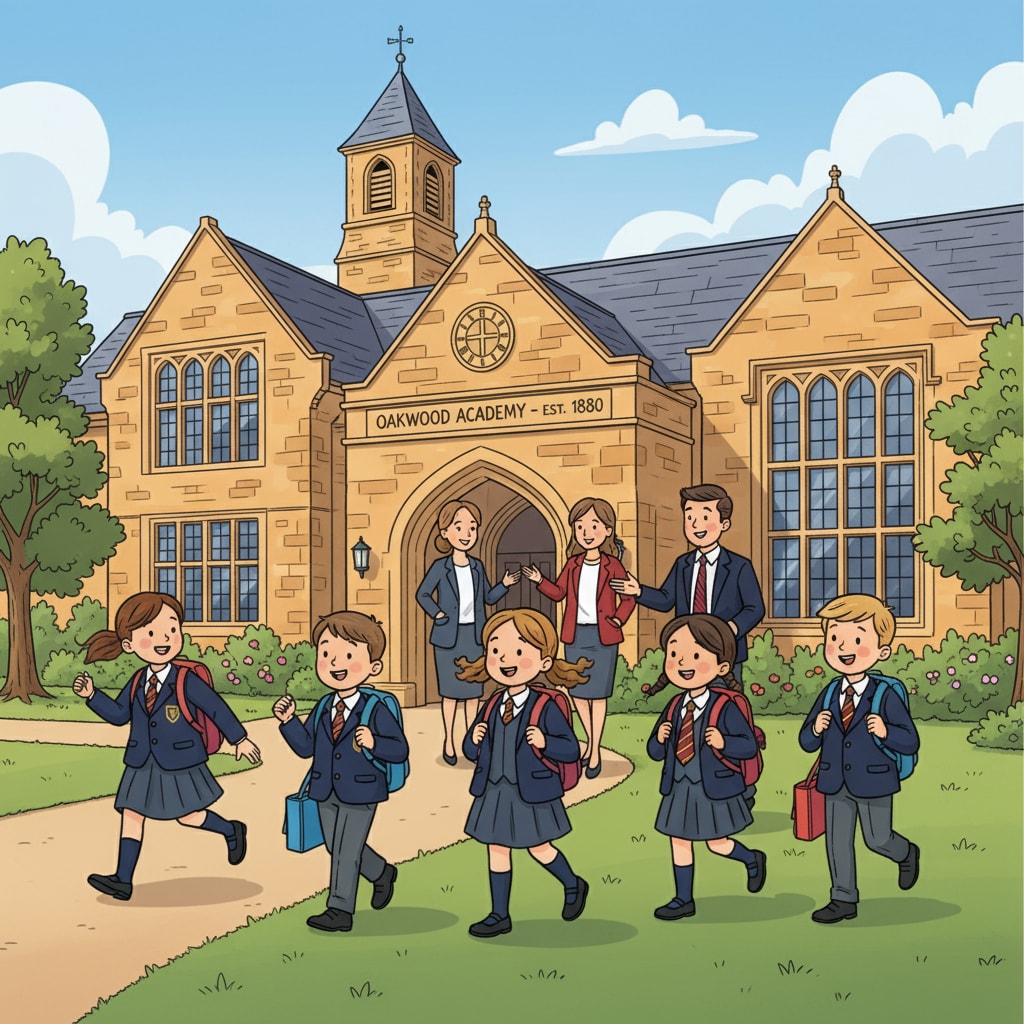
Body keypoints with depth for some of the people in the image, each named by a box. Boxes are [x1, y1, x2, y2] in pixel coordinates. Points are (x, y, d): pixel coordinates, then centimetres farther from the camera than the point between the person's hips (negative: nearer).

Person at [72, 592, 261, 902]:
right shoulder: (137, 682, 1)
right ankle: (123, 881, 5)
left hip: (178, 763, -5)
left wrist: (240, 739, -7)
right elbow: (118, 714, 8)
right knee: (131, 814, 1)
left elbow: (216, 707, -9)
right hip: (142, 764, 5)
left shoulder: (187, 681, -15)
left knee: (188, 816, 4)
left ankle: (232, 831, 32)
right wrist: (91, 694, -4)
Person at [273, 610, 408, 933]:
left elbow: (399, 749, -16)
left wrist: (373, 743, -34)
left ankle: (340, 911, 10)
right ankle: (382, 873, 41)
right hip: (326, 792, 7)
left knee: (346, 851, -1)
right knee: (336, 848, 18)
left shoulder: (376, 710, -15)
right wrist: (288, 720, -6)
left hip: (360, 793, -6)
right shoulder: (322, 710, 2)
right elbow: (305, 747, 6)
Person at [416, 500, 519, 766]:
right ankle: (449, 741, 11)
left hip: (474, 635, 4)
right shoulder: (440, 567, -7)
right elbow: (422, 594, 0)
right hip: (449, 636, -4)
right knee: (450, 691, 1)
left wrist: (504, 584, -4)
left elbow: (489, 597, 11)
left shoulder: (477, 566, 6)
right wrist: (436, 614, -11)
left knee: (473, 690, 7)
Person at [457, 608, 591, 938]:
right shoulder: (492, 707, 2)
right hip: (494, 793, 5)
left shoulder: (546, 707, -14)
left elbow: (571, 749, -14)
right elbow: (471, 751, 8)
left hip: (531, 793, -5)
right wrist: (474, 738, -14)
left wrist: (545, 743, -31)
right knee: (497, 850, 9)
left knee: (539, 848, 10)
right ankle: (500, 915, 20)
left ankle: (572, 885, 37)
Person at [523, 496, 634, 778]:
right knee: (577, 693, 8)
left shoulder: (612, 565, -5)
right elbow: (558, 592, 10)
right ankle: (590, 740, 28)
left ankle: (595, 751, 8)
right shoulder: (573, 564, 5)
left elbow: (629, 596, 2)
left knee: (598, 694, 0)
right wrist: (540, 580, -4)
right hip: (576, 635, 4)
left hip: (604, 636, -4)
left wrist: (620, 618, -10)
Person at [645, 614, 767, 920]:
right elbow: (655, 751, 5)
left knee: (717, 843, 8)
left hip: (713, 789, -5)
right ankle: (684, 900, 22)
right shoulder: (674, 708, 1)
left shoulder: (725, 708, -15)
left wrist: (723, 742, -32)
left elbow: (749, 745, -15)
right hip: (680, 789, 5)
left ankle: (753, 860, 38)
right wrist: (659, 738, -17)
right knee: (679, 842, 10)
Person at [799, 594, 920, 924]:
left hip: (873, 782, -4)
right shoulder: (829, 694, 0)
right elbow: (807, 742, 4)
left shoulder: (886, 695, -13)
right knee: (836, 840, 6)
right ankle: (844, 900, 17)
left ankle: (907, 854, 42)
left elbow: (910, 742, -12)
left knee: (877, 840, 9)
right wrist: (815, 728, -19)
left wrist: (885, 732, -31)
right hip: (836, 784, 4)